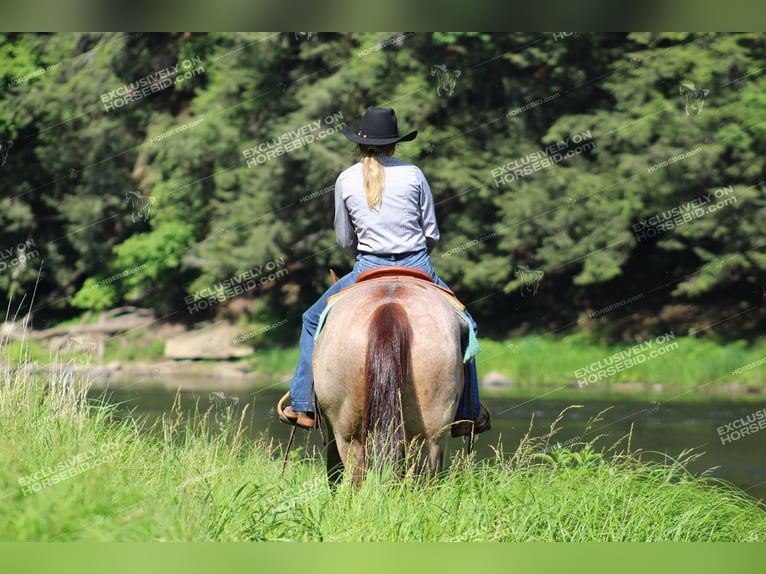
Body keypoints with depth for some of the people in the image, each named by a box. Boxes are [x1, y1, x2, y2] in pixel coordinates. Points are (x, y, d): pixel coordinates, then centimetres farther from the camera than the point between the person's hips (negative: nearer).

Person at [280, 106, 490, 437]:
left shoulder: (346, 180, 4)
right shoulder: (413, 174, 2)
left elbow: (345, 242, 11)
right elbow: (432, 235, 6)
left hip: (369, 270, 0)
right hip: (418, 268, 0)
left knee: (314, 320, 21)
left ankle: (304, 406, 16)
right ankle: (469, 413, 19)